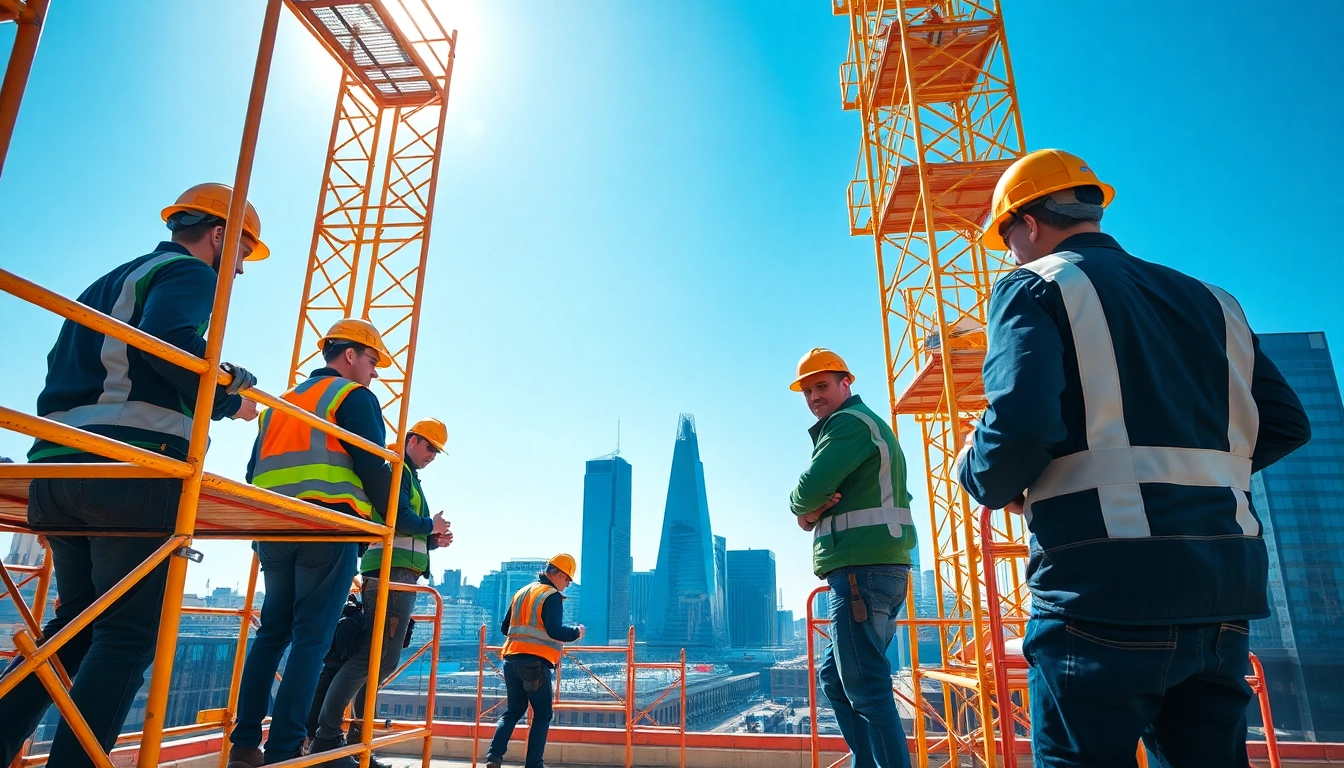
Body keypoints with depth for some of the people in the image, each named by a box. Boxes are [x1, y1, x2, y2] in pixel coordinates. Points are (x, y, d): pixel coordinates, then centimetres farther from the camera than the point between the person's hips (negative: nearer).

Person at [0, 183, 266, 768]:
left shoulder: (108, 283, 29)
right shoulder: (189, 273, 0)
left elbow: (65, 366, 26)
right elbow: (169, 341, -20)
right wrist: (229, 400, -7)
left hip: (57, 468, 9)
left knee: (77, 622, 15)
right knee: (130, 633, -6)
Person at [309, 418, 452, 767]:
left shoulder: (409, 478, 27)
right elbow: (392, 514, -18)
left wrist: (432, 540, 10)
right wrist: (430, 526, -4)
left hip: (401, 575, 10)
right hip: (391, 571, -10)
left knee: (386, 658, 10)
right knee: (372, 655, -13)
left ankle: (357, 738, 14)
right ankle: (326, 738, -9)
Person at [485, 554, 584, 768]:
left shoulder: (521, 593, 16)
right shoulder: (552, 596, -8)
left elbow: (505, 627, 20)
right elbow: (555, 631, -18)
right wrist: (576, 632, -2)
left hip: (511, 660, 7)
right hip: (535, 662, -7)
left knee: (513, 711, 17)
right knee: (542, 715, 5)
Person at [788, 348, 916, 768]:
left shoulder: (850, 422, -8)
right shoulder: (869, 425, 26)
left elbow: (809, 490, -18)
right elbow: (829, 496, 21)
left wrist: (802, 506, 4)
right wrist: (810, 514, 0)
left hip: (862, 569, -11)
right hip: (873, 568, 11)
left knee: (866, 686, -8)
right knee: (835, 676, 17)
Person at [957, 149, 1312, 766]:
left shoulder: (1034, 285, -3)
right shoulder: (1208, 299, 18)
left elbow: (1021, 425, -19)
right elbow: (1285, 426, 16)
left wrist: (981, 479, 1)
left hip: (1106, 582, -7)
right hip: (1224, 583, 7)